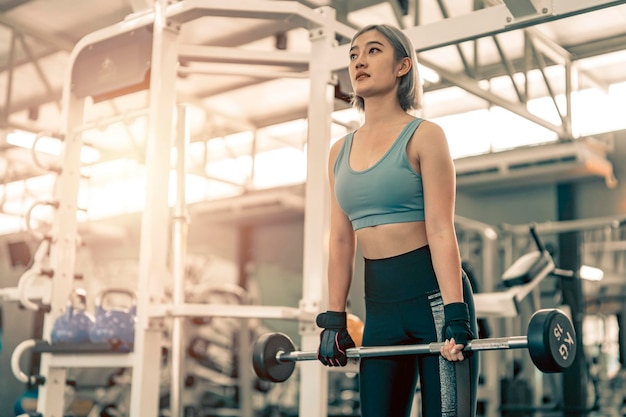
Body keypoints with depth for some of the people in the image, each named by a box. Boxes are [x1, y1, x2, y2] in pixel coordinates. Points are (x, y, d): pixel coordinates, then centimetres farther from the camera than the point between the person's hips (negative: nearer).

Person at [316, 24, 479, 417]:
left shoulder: (424, 136, -5)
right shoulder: (340, 151, 11)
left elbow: (441, 230, -13)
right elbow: (341, 240, 11)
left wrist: (455, 317, -19)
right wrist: (335, 318, 8)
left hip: (432, 293, -6)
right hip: (380, 303, 6)